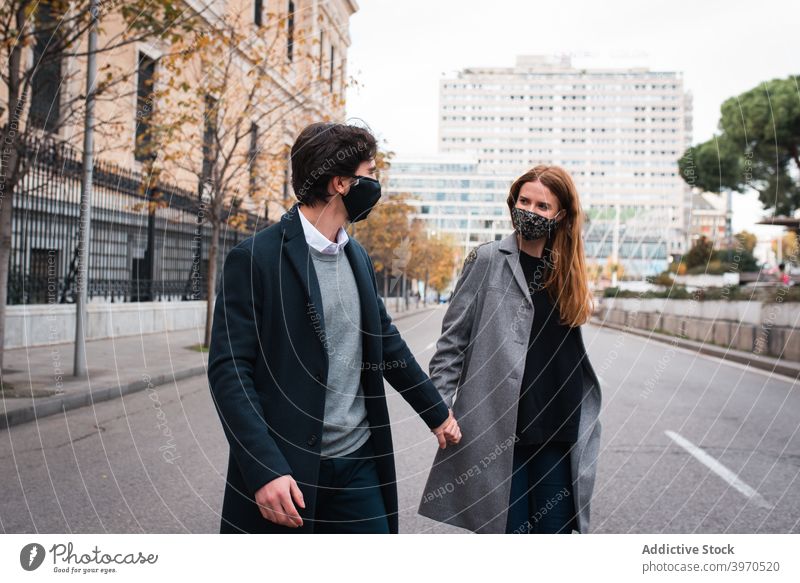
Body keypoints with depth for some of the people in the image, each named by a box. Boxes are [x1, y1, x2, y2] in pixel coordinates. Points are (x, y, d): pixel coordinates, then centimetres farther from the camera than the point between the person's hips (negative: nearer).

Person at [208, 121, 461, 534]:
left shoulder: (358, 257, 11)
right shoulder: (255, 258, -11)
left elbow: (386, 342, 21)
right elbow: (228, 369, -15)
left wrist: (437, 412, 26)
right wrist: (265, 470, -23)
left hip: (359, 465, 6)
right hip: (286, 470, -6)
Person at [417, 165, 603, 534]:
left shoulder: (568, 269, 11)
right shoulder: (487, 260, -1)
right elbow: (453, 338, -1)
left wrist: (583, 418, 16)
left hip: (558, 428, 4)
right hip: (498, 426, -4)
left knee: (556, 528, 9)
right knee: (506, 529, 3)